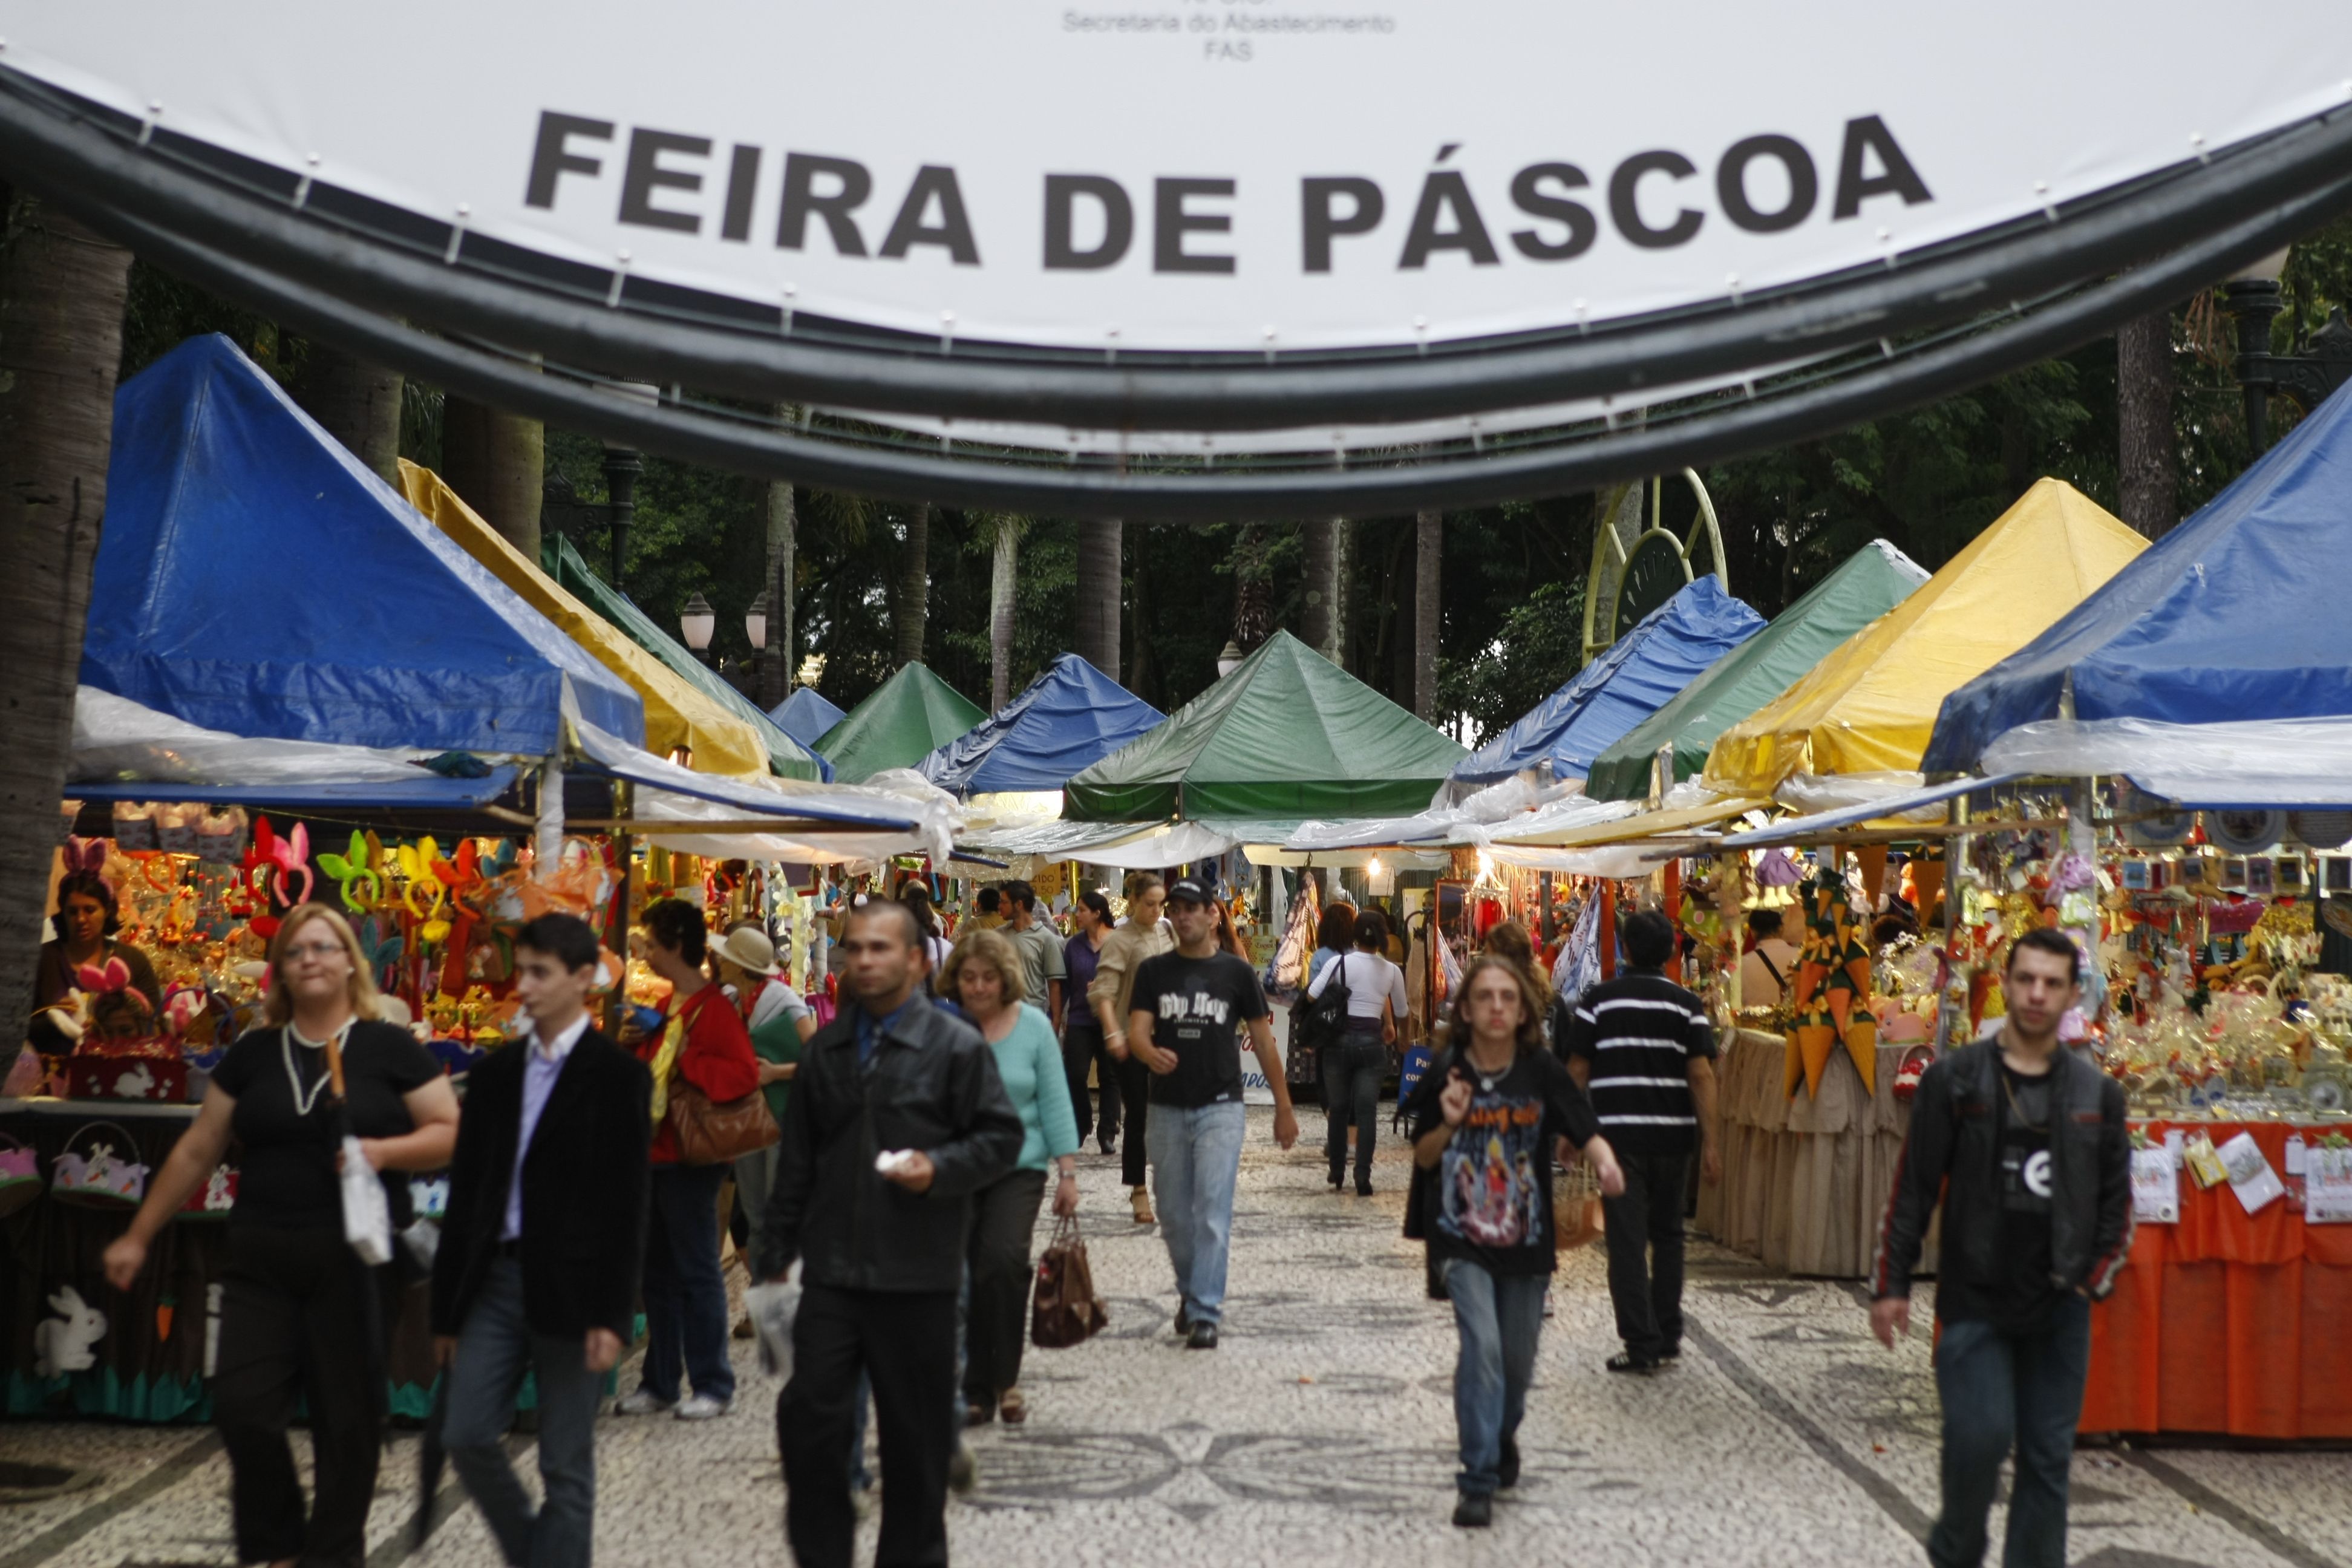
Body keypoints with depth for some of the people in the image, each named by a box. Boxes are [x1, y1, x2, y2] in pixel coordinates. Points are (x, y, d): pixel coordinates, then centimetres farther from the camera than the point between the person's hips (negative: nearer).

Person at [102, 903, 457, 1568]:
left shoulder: (390, 1049, 0)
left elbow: (449, 1134, -1)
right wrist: (139, 1237, 16)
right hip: (262, 1261, 3)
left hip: (355, 1258, -3)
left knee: (346, 1416, 2)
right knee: (243, 1407, -3)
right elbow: (196, 1152, 14)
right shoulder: (252, 1054, 9)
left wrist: (384, 1151, -18)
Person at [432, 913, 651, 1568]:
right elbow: (465, 1190, 11)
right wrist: (447, 1305, 10)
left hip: (571, 1287, -5)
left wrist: (610, 1313, -14)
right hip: (496, 1277, 5)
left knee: (565, 1464, 3)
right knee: (467, 1435, 2)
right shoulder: (495, 1073, 10)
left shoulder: (618, 1076, -5)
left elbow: (625, 1203, -9)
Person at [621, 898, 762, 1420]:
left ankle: (713, 1386, 7)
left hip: (690, 1160, -9)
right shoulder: (669, 1005, 14)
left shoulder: (713, 1007, -15)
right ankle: (659, 1382, 23)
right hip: (655, 1153, 9)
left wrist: (685, 1067, -22)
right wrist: (634, 1045, 4)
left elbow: (744, 1073, -26)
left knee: (697, 1273, -1)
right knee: (657, 1274, 14)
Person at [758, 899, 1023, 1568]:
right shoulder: (826, 1049, 11)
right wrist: (777, 1250, 14)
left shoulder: (956, 1046, -4)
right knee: (807, 1415, -1)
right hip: (832, 1271, 4)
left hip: (917, 1276, -3)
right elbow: (798, 1159, 16)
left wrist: (939, 1169, -20)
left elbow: (1001, 1136, -3)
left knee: (916, 1435, 7)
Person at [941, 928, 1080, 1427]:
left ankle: (1005, 1379, -3)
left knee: (1004, 1259, -19)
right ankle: (975, 1390, 18)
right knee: (962, 1277, 4)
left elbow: (1054, 1101, 3)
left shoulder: (1032, 1026, -1)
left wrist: (1068, 1171, 0)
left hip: (1018, 1166, -1)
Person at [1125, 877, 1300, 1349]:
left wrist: (1284, 1107, 4)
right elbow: (1136, 1031, -6)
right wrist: (1150, 1054, -30)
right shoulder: (1153, 971, 4)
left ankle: (1206, 1312, -5)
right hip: (1167, 1109, 3)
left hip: (1220, 1108, -2)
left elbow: (1263, 1040, 5)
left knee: (1212, 1213, -9)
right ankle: (1189, 1292, 33)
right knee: (1173, 1214, 11)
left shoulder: (1236, 972, 0)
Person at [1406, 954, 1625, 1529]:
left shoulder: (1541, 1071, -7)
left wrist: (1605, 1160, -37)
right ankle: (1478, 1482, -9)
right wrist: (1449, 1125, -19)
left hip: (1525, 1241, 2)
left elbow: (1585, 1129, -15)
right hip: (1461, 1239, -2)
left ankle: (1503, 1435, 47)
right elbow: (1423, 1158, 1)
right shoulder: (1447, 1072, -7)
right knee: (1481, 1344, -19)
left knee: (1518, 1358, 14)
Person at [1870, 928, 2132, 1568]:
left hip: (2059, 1308, 3)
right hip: (1974, 1300, -3)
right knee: (1980, 1436, -10)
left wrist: (2096, 1280, 0)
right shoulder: (1955, 1078, -3)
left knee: (2048, 1456, 6)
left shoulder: (2098, 1093, 5)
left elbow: (2116, 1199, 12)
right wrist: (1890, 1285, -3)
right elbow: (1913, 1188, -2)